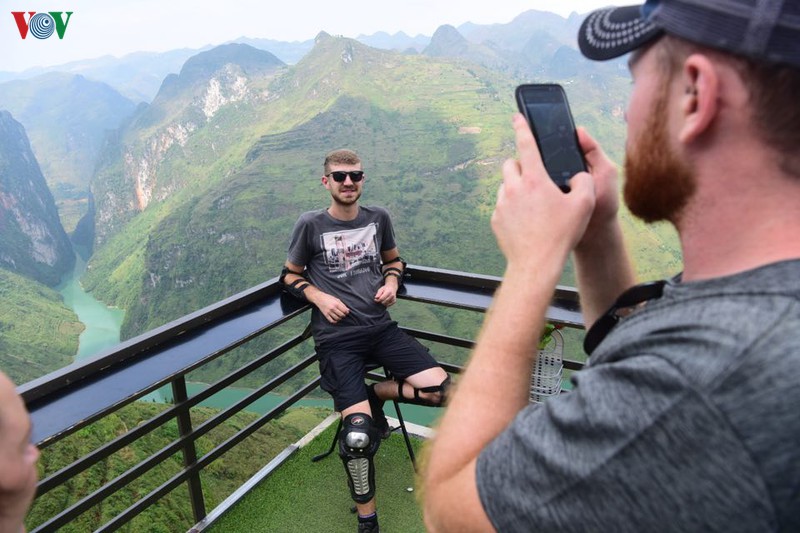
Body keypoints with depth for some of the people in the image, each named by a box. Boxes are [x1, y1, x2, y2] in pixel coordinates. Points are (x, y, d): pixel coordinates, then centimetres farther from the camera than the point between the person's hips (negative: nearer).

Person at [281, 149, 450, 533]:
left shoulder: (378, 217, 9)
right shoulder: (310, 225, -1)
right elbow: (291, 274, 10)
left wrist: (391, 283, 3)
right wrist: (320, 298, -7)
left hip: (380, 328, 4)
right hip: (337, 338, -4)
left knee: (440, 388, -15)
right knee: (358, 436, -19)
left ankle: (374, 394, 12)